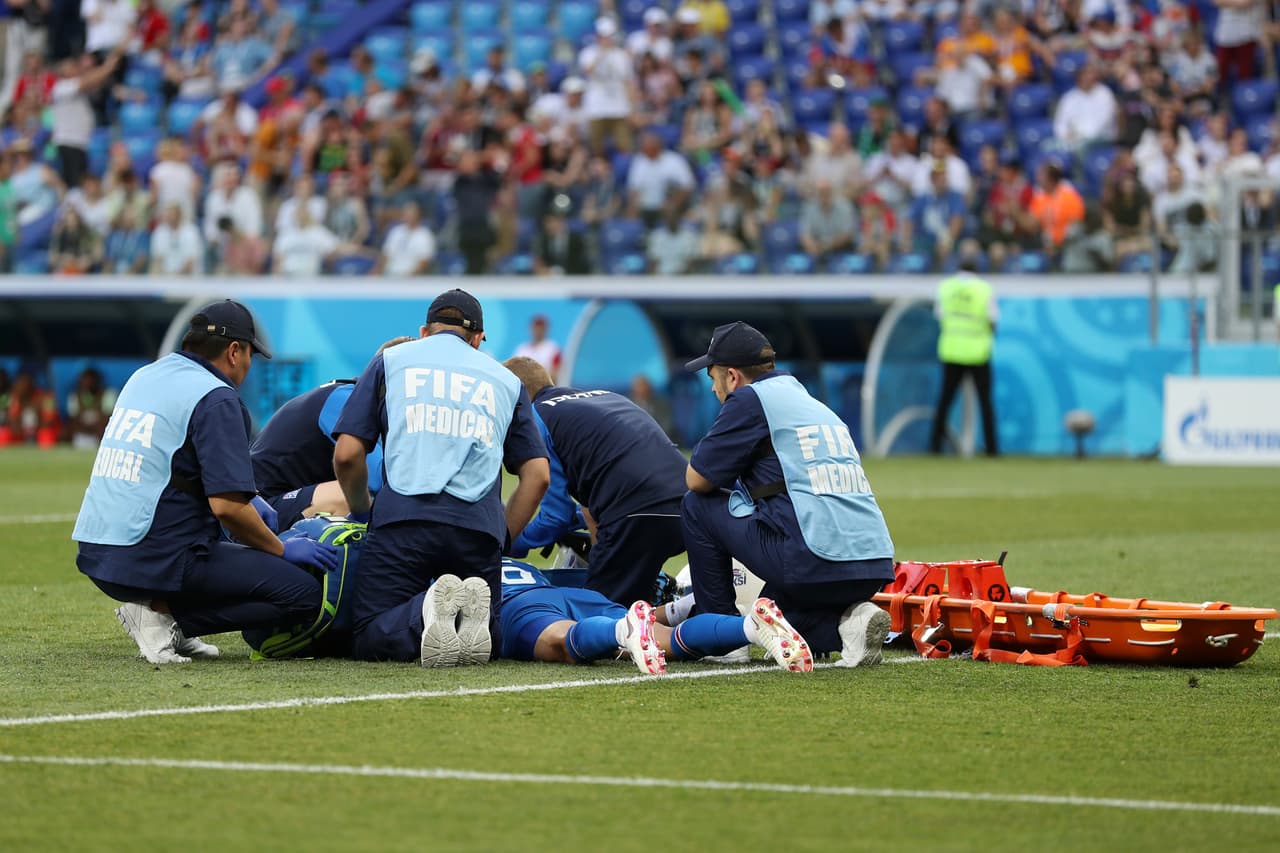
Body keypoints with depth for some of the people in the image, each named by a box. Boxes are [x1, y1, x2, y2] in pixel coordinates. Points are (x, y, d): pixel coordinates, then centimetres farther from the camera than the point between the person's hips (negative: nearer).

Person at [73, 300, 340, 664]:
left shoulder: (143, 376, 16)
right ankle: (165, 612, -10)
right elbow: (227, 507, -16)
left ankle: (160, 609, 9)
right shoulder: (217, 398, -9)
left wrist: (246, 502, 28)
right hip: (156, 562, -9)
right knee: (303, 593, -8)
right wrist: (282, 550, 0)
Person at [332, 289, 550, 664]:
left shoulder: (390, 360, 21)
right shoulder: (505, 379, 26)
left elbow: (347, 455, 12)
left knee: (370, 640, 3)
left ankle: (425, 619, -31)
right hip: (479, 526, 2)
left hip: (403, 517, -2)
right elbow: (538, 474, 15)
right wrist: (502, 539, 21)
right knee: (483, 637, 14)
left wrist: (362, 515, 27)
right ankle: (468, 616, -23)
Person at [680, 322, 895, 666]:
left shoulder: (749, 399, 2)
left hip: (813, 560, -8)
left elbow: (696, 480, 3)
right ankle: (847, 621, 4)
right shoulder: (812, 402, 26)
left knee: (697, 506, 10)